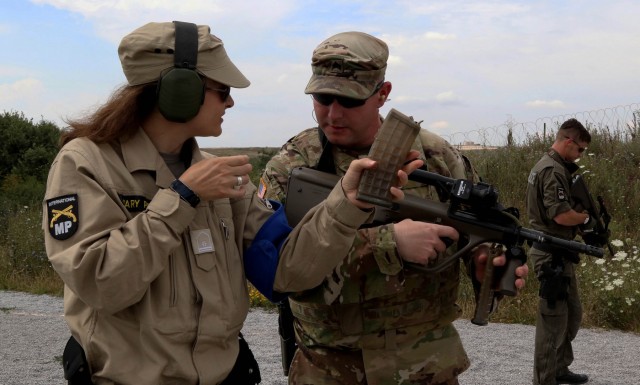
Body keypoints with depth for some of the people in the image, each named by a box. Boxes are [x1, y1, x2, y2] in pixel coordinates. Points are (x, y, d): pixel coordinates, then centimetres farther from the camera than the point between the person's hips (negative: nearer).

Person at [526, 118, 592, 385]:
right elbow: (561, 215, -27)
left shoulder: (549, 165, 14)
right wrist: (586, 219, -9)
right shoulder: (553, 170, -19)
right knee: (554, 319, -3)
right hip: (552, 255, -11)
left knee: (572, 314, 20)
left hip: (557, 253, 11)